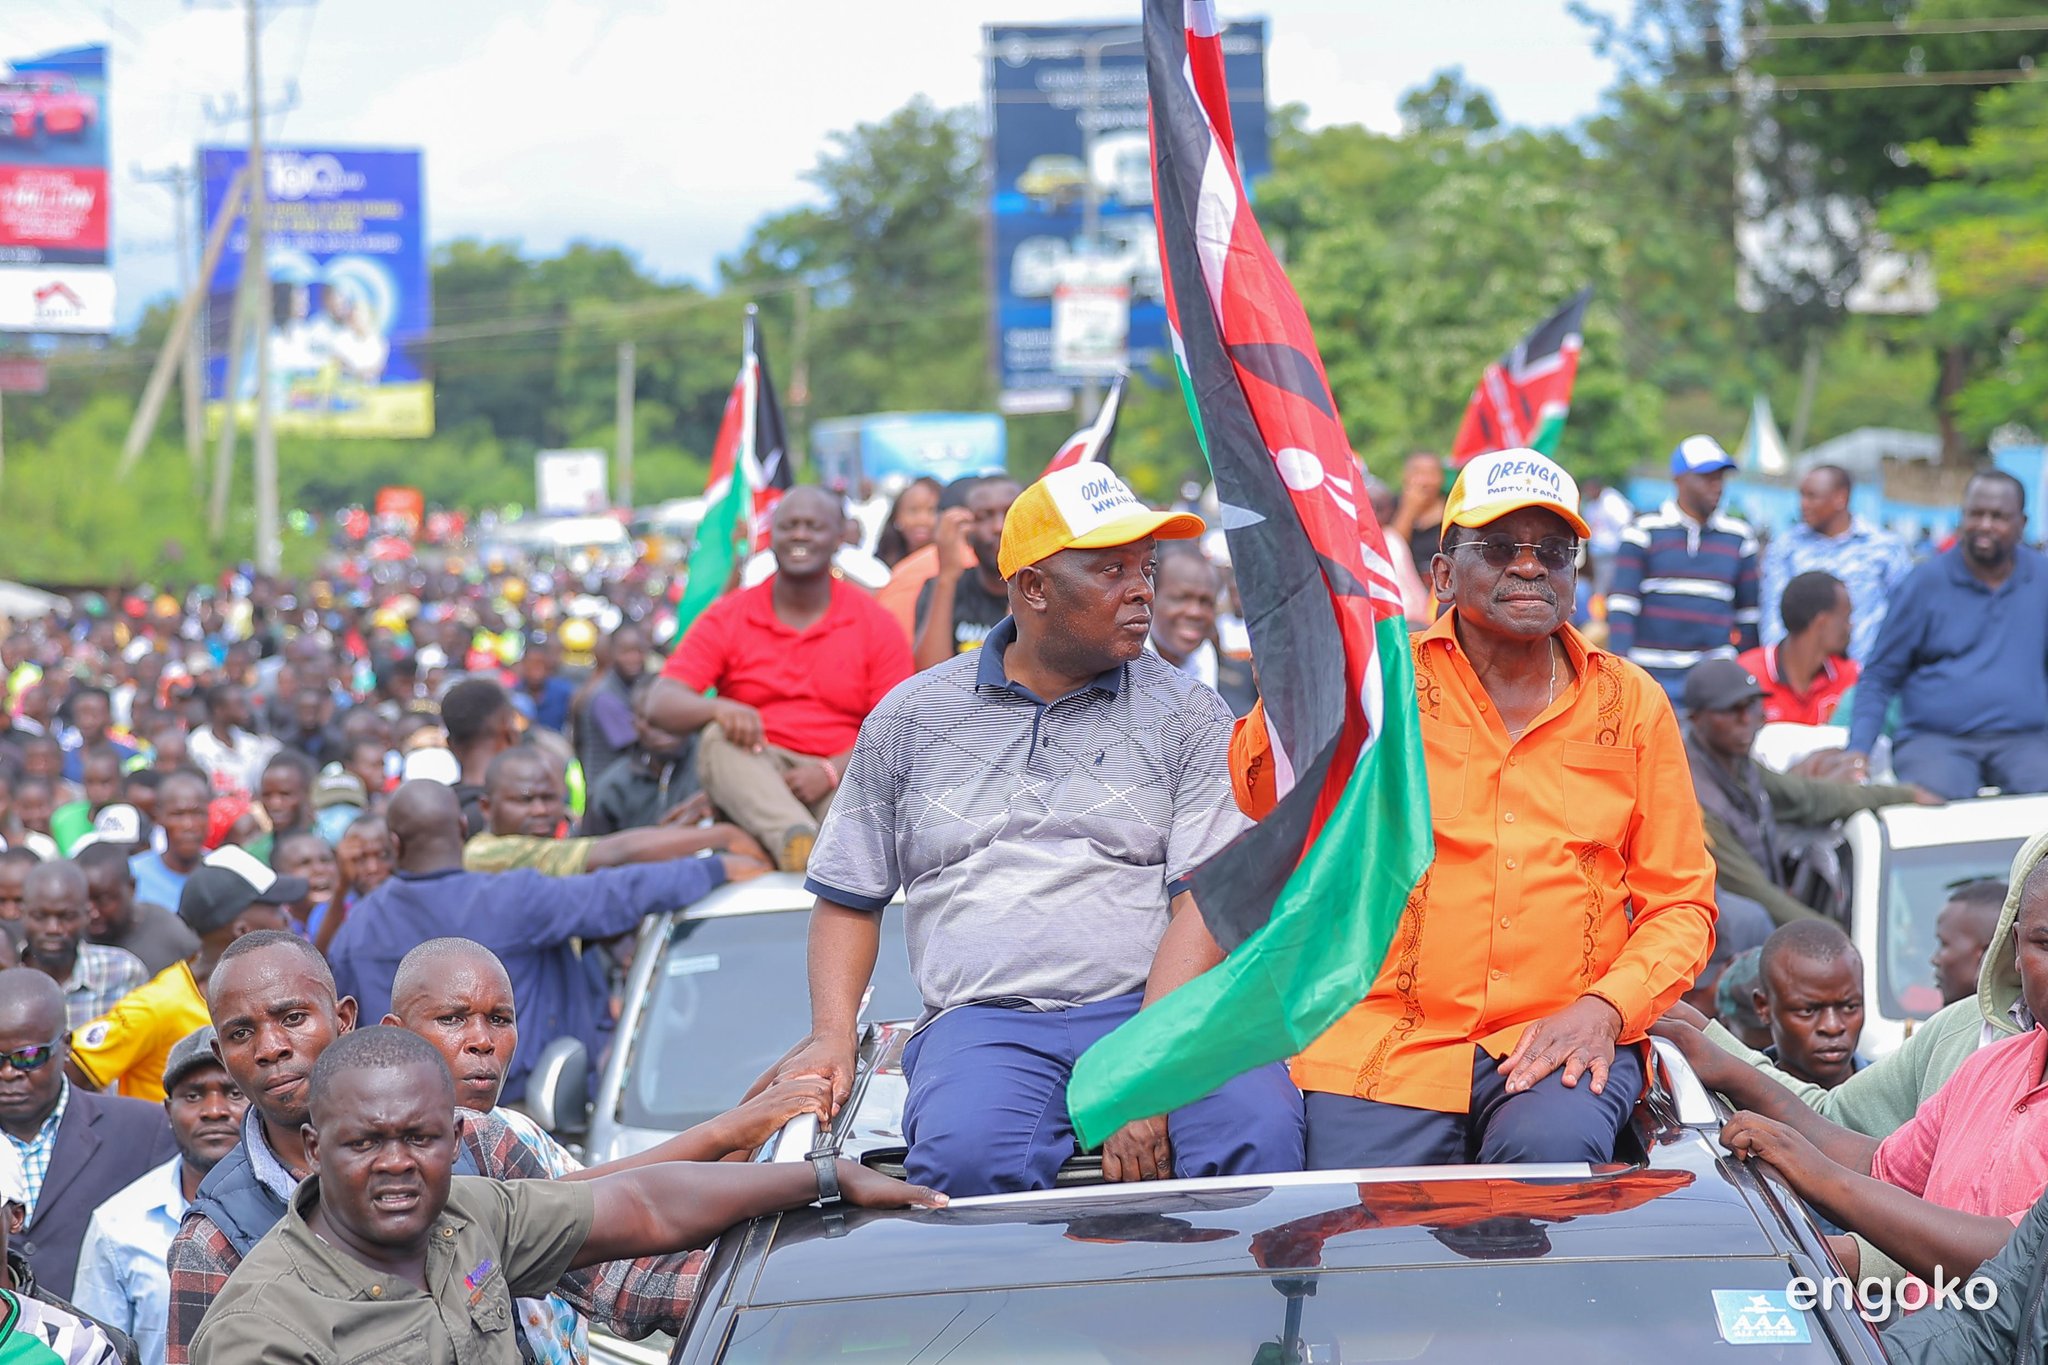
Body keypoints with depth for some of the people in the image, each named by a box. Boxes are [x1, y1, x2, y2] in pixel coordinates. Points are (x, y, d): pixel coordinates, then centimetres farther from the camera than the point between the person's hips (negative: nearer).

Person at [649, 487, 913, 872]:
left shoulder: (873, 622, 7)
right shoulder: (727, 617, 9)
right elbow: (661, 704, -2)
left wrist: (830, 771, -19)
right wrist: (719, 709, -25)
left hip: (839, 780, 0)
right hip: (752, 781, 0)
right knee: (718, 737, -32)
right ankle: (795, 839, -54)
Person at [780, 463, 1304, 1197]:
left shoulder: (1188, 715, 9)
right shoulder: (910, 717, 15)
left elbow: (1206, 902, -2)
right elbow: (850, 897, 21)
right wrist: (833, 1037, 3)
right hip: (983, 1018, 0)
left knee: (1259, 1133, -33)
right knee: (966, 1158, -35)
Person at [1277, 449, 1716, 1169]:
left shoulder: (1630, 704, 10)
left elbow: (1680, 904, 11)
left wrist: (1605, 1008, -7)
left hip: (1563, 1040, 1)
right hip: (1385, 1040, -1)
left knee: (1552, 1148, -31)